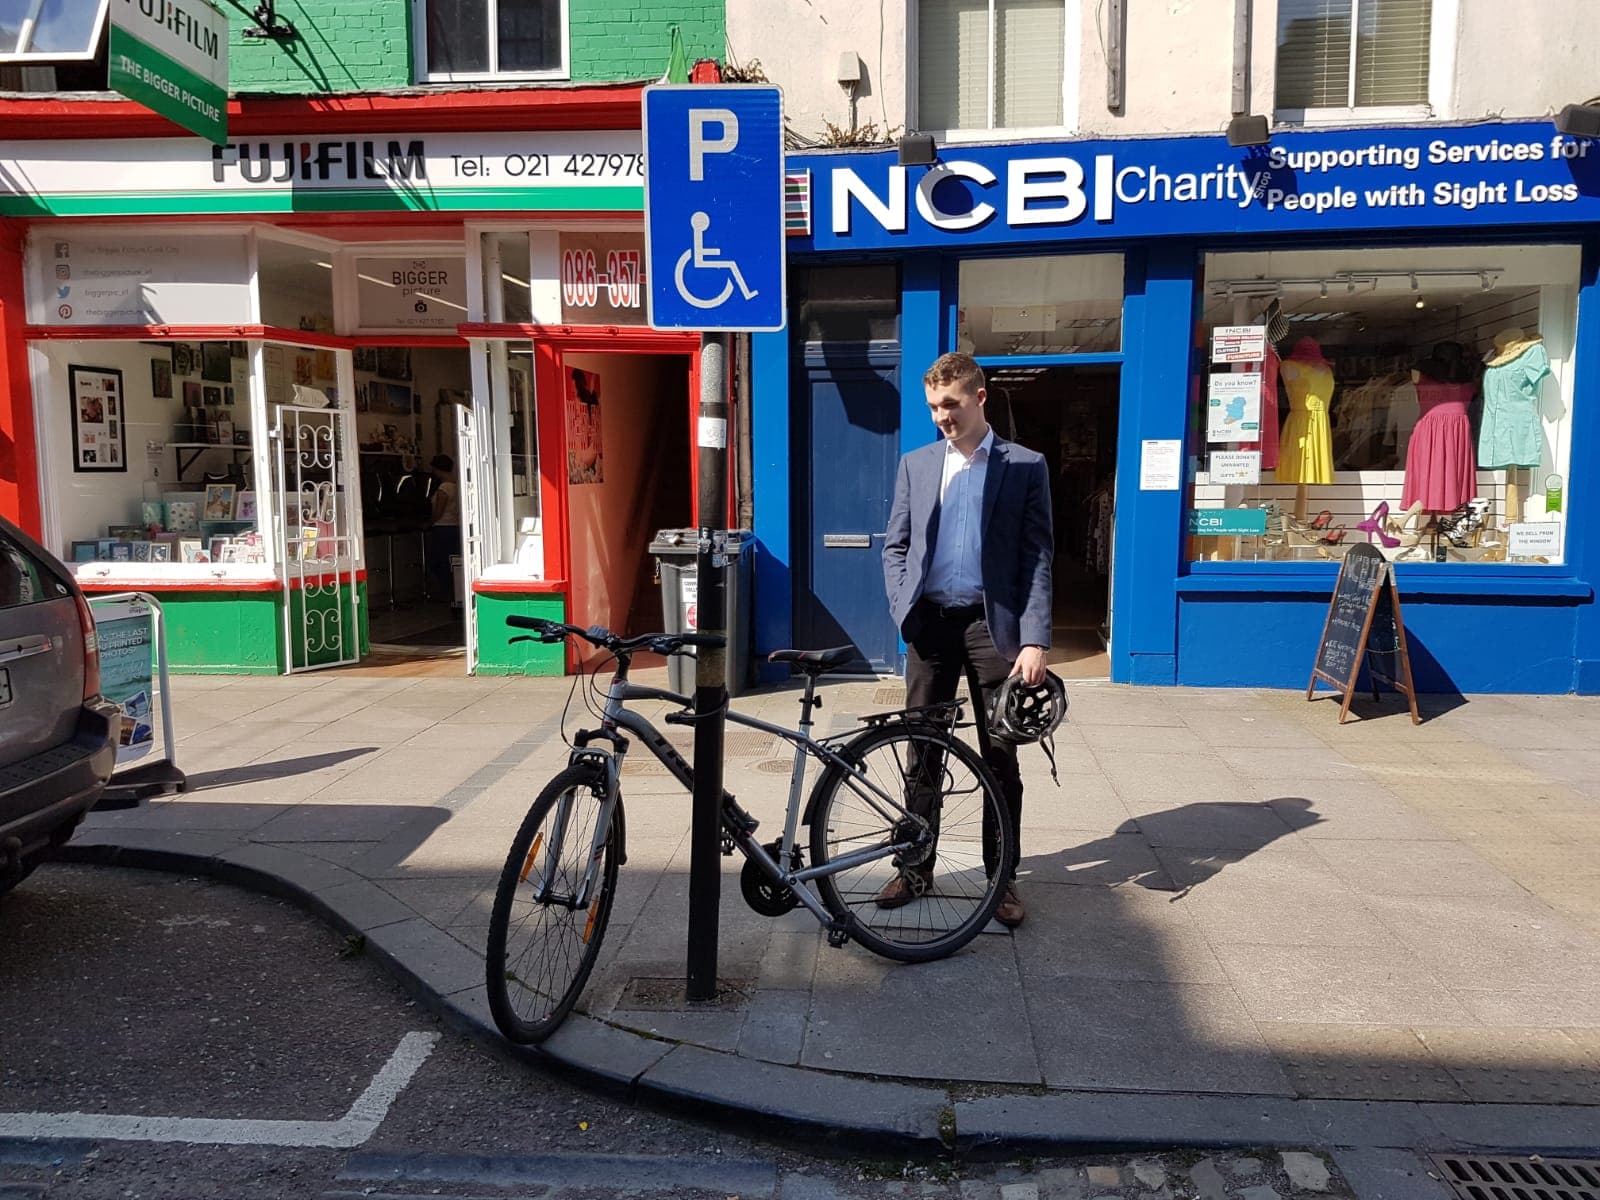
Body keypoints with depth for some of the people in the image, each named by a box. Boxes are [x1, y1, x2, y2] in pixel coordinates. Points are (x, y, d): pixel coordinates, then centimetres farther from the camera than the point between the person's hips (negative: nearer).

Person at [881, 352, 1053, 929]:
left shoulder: (1025, 466, 2)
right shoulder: (915, 465, 11)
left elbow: (1038, 557, -2)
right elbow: (894, 546, 12)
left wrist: (1034, 642, -10)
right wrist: (904, 611, -4)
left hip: (991, 623, -2)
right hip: (929, 623, 3)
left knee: (1000, 758, 5)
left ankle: (1003, 877, 18)